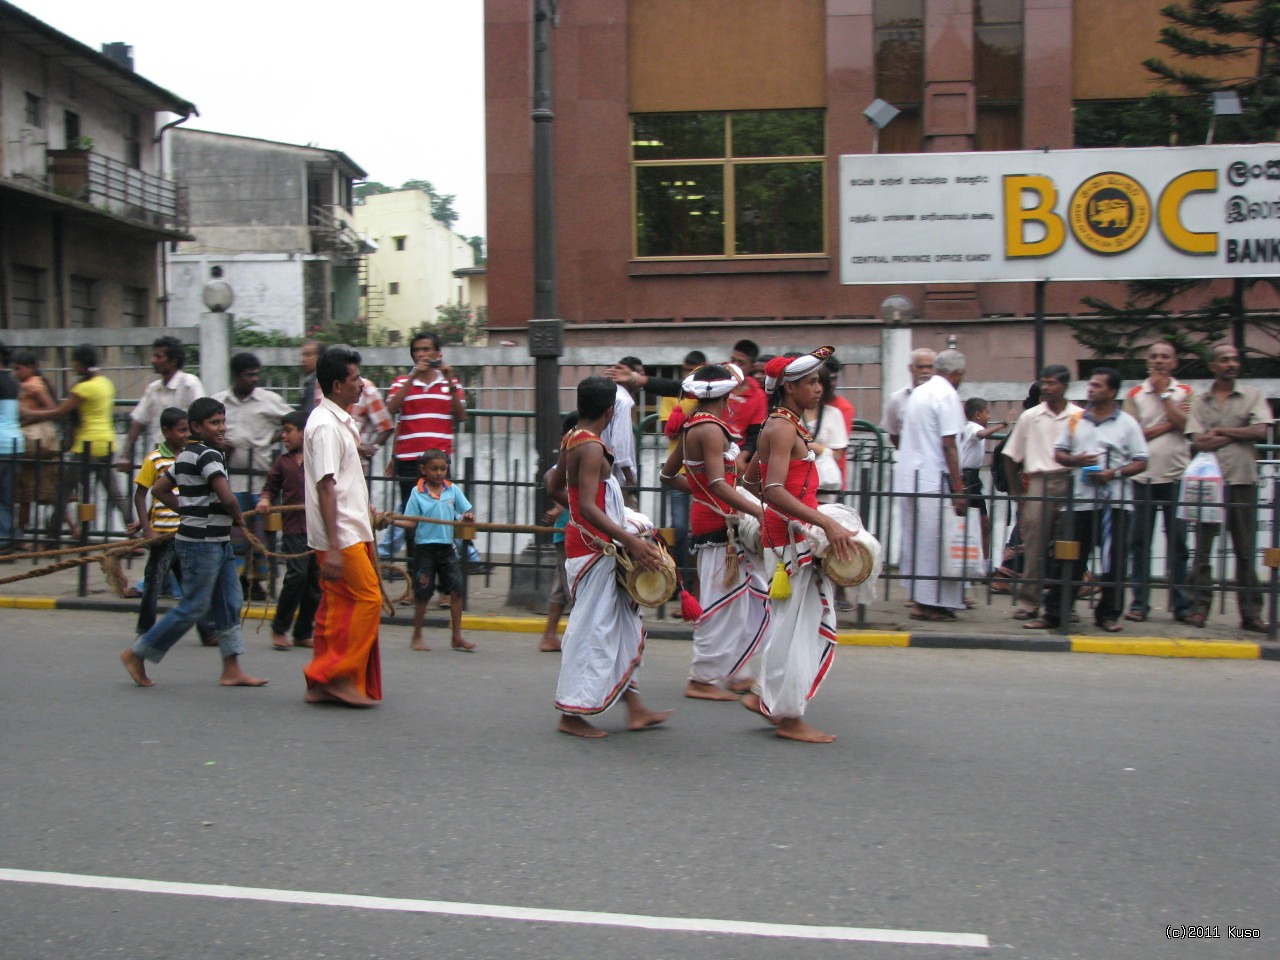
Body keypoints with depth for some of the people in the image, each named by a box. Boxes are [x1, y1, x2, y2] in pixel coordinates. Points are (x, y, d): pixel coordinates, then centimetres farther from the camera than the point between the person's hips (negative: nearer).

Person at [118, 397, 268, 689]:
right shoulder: (208, 455, -16)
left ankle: (232, 670, 12)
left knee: (229, 604, 9)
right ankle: (136, 654, 10)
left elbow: (159, 490, 19)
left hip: (218, 541, 10)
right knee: (194, 607, -2)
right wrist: (238, 517, -5)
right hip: (202, 542, -10)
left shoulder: (186, 455, 13)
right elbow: (227, 498, -25)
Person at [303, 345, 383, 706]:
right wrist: (333, 548, -24)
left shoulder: (340, 422, 15)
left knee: (337, 606, 11)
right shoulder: (325, 425, -15)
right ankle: (338, 675, 0)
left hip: (351, 531, 10)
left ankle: (323, 684, 16)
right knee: (367, 599, -7)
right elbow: (325, 488, -21)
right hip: (341, 534, -10)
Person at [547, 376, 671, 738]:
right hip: (594, 548, -10)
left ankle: (634, 708, 21)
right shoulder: (592, 448, -19)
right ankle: (572, 714, 7)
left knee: (623, 624, 15)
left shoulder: (571, 440, 9)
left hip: (583, 542, 10)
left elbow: (555, 489, 20)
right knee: (591, 627, -2)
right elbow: (588, 507, -27)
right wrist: (630, 540, -32)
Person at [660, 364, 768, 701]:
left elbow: (669, 475, 20)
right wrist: (760, 512, -29)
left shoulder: (691, 427, 13)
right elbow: (719, 485, -25)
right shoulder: (710, 429, -16)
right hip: (718, 523, -10)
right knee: (722, 602, -2)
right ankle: (703, 679, 7)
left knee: (755, 594, 16)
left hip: (707, 518, 10)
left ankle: (725, 672, 22)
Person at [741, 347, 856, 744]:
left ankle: (767, 697, 23)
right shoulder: (783, 428, -15)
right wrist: (826, 523, -33)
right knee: (793, 624, -3)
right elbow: (774, 491, -27)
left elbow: (751, 479, 23)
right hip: (790, 535, -10)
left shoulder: (785, 424, 15)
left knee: (814, 622, 15)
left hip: (798, 535, 10)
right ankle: (789, 717, 6)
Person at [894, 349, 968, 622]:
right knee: (933, 542, -3)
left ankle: (919, 598, 19)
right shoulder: (948, 395, -9)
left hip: (907, 477, 8)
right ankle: (927, 602, -1)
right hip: (932, 480, -8)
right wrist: (959, 490, -15)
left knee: (915, 539, 13)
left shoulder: (918, 393, 16)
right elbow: (949, 445, -16)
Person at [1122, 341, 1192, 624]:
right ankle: (1139, 603, 8)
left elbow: (1185, 425, -9)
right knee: (1140, 542, 2)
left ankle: (1183, 604, 8)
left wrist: (1163, 393, -4)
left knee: (1178, 541, 1)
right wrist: (1168, 424, -8)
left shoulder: (1185, 393, 7)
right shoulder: (1134, 394, 8)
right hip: (1144, 476, 1)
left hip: (1176, 476, -1)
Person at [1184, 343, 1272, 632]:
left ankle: (1251, 612, 6)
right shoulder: (1199, 401, 9)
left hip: (1243, 481, 0)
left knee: (1246, 550, 3)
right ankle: (1199, 607, 6)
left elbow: (1260, 431, -5)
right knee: (1203, 548, 2)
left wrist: (1220, 431, -4)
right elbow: (1198, 443, -3)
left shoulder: (1253, 396, 10)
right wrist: (1237, 435, -5)